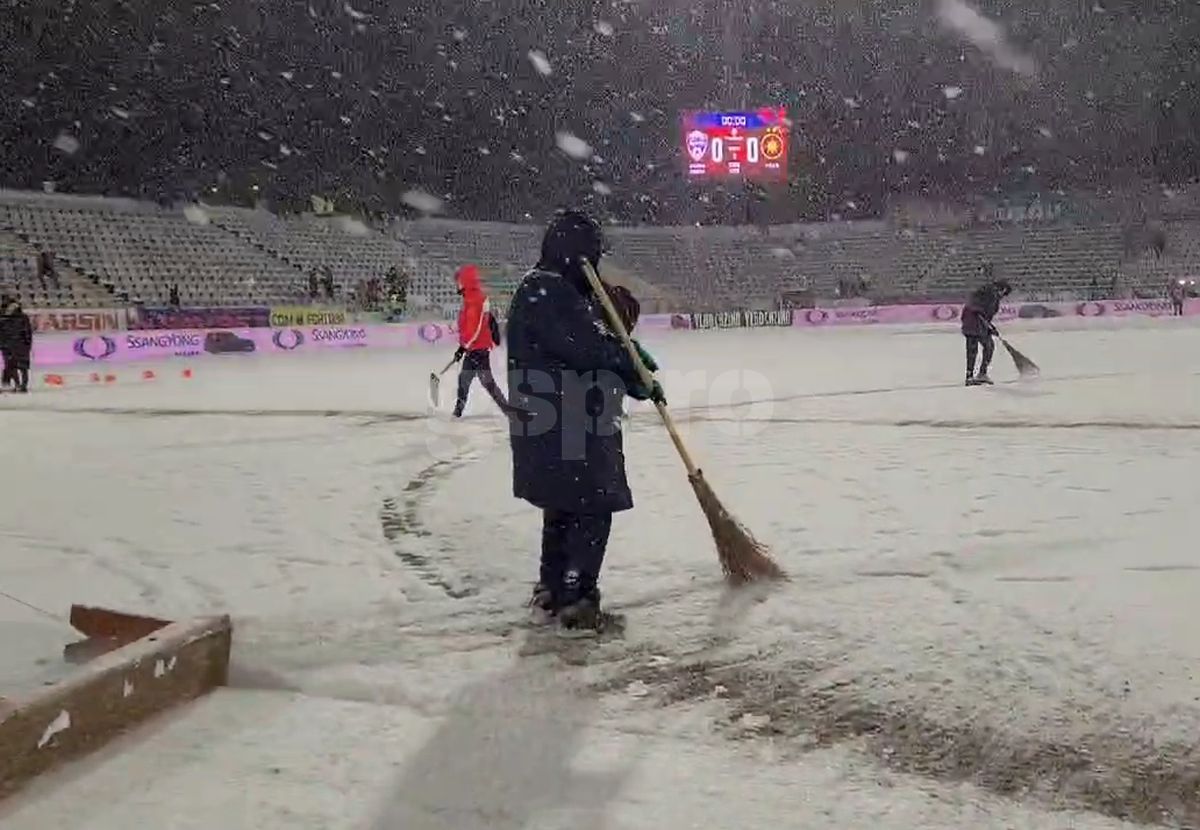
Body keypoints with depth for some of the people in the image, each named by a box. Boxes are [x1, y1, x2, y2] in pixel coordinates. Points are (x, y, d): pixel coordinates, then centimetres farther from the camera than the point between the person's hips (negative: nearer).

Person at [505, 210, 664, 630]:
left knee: (564, 509, 18)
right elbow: (583, 348, -23)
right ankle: (576, 598, -2)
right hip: (559, 428, -11)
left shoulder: (569, 292, 18)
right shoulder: (544, 290, -15)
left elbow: (598, 349, 20)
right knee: (591, 512, -8)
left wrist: (639, 383, 8)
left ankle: (552, 591, 29)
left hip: (576, 425, 11)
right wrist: (629, 355, -8)